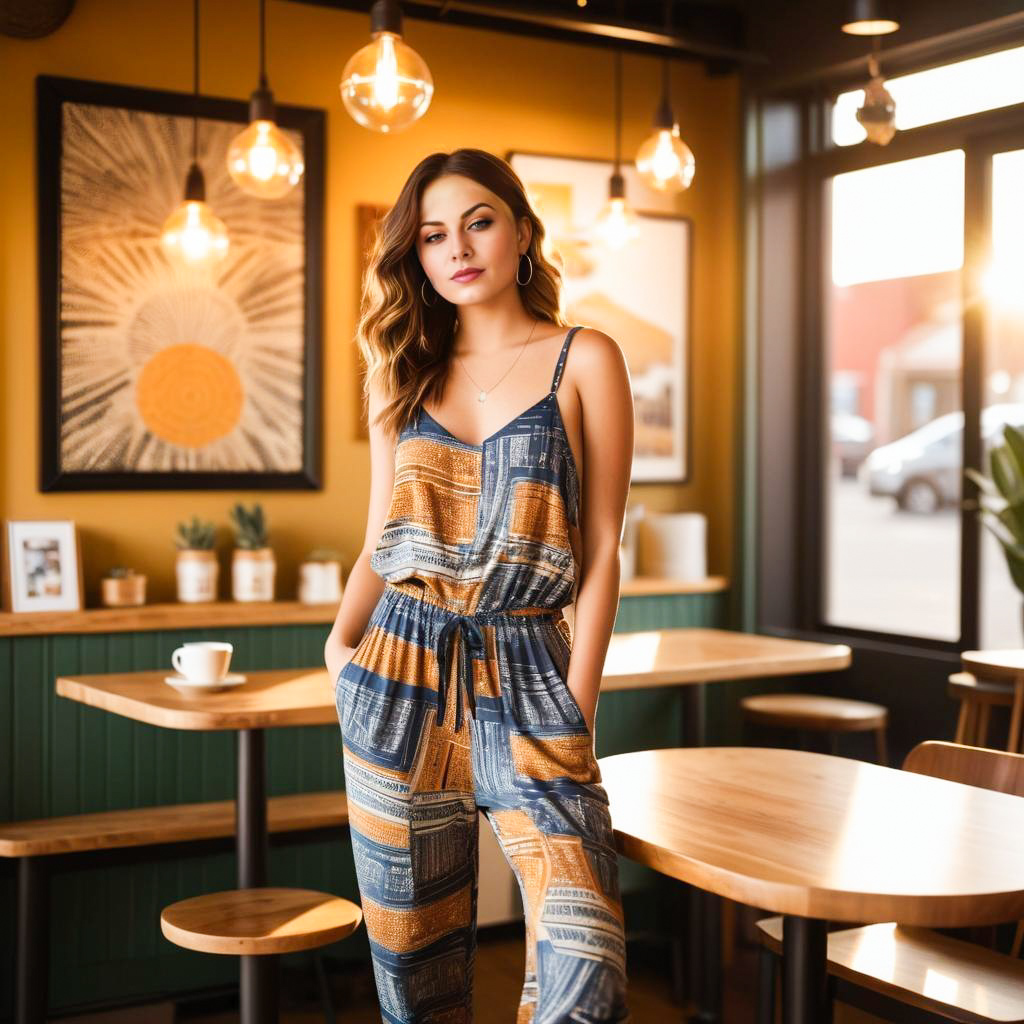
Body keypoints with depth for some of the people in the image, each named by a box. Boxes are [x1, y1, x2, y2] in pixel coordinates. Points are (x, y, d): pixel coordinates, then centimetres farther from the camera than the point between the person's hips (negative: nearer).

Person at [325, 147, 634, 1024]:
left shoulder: (583, 359, 1)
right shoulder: (403, 372, 13)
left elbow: (601, 551, -1)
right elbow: (380, 542, 14)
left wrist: (577, 711, -8)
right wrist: (340, 646, -4)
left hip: (526, 679, -3)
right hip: (399, 677, 3)